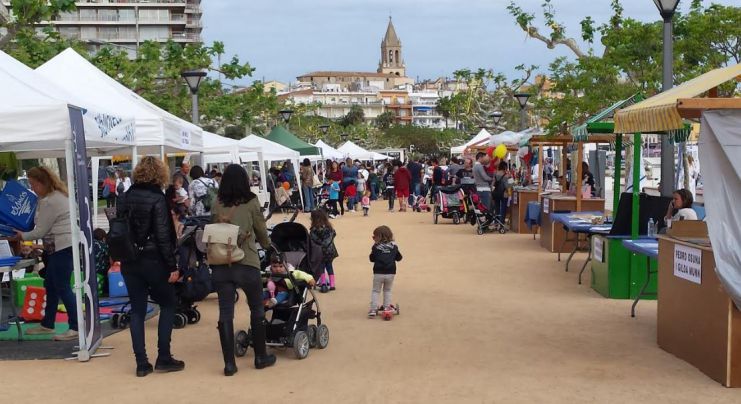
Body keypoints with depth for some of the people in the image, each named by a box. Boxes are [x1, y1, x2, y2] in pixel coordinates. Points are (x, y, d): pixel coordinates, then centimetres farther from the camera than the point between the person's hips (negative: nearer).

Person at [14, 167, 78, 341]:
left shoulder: (50, 202, -18)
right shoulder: (58, 194, 13)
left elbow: (41, 231, -13)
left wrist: (22, 236, 3)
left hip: (62, 247, -11)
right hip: (58, 247, 11)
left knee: (62, 287, -8)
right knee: (50, 285, 16)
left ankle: (75, 328, -5)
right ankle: (47, 325, 26)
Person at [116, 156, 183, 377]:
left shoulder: (127, 197, 5)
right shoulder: (157, 199, -12)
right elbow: (163, 236, -16)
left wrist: (123, 255, 13)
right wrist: (172, 266, -12)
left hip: (129, 262, 5)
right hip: (153, 261, -5)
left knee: (137, 310, 9)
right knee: (167, 305, 11)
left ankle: (141, 363, 9)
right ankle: (163, 358, 8)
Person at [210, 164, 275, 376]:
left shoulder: (217, 205, 2)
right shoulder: (251, 203, -4)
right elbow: (261, 231, 6)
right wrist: (266, 244, 27)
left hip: (220, 265, 2)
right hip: (247, 263, -2)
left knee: (225, 313, 6)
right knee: (257, 311, 15)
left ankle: (229, 363, 6)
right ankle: (261, 356, 23)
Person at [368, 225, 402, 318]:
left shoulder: (376, 247, -6)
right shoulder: (394, 246, 2)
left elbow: (372, 259, 1)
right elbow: (399, 258, 10)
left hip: (378, 273, -2)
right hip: (391, 273, 2)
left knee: (375, 291, 8)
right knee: (387, 290, 21)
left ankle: (373, 309, 1)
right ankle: (386, 306, 20)